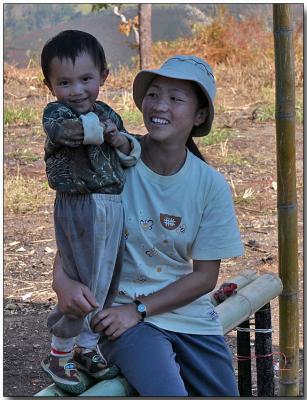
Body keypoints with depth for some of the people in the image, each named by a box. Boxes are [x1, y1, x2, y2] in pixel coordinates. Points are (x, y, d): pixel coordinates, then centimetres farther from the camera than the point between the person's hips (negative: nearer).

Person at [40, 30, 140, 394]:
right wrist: (101, 128, -15)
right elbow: (65, 129, -31)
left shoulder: (108, 115, 12)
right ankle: (58, 354, 10)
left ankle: (86, 348, 28)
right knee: (83, 285, -5)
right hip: (78, 208, -6)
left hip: (113, 207, 7)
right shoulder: (55, 112, -7)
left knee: (105, 282, 13)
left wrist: (123, 141, -5)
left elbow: (133, 156, 18)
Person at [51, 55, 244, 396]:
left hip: (191, 315, 4)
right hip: (121, 311, -4)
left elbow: (205, 276, -2)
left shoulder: (211, 185, -4)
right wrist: (62, 280, -27)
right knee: (167, 393, -26)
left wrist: (138, 309, -13)